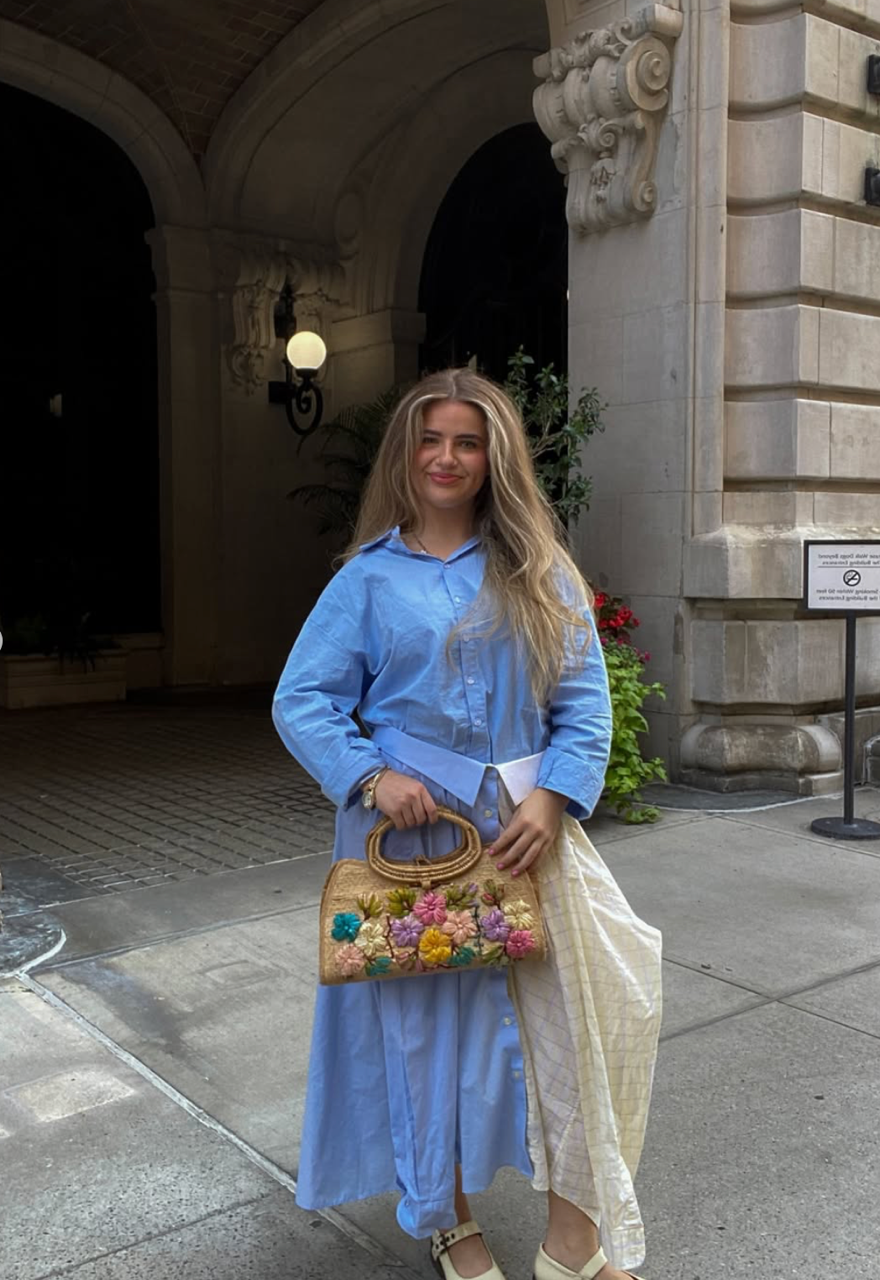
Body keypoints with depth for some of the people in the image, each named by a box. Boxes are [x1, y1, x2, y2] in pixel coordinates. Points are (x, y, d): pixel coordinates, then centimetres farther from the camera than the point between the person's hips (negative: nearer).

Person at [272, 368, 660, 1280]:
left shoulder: (540, 573, 6)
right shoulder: (368, 577, 3)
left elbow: (584, 699, 1)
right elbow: (301, 700, 1)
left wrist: (553, 797, -13)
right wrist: (371, 776, -14)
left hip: (522, 826, 1)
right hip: (408, 825, 0)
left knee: (564, 1008, -2)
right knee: (423, 1017, 9)